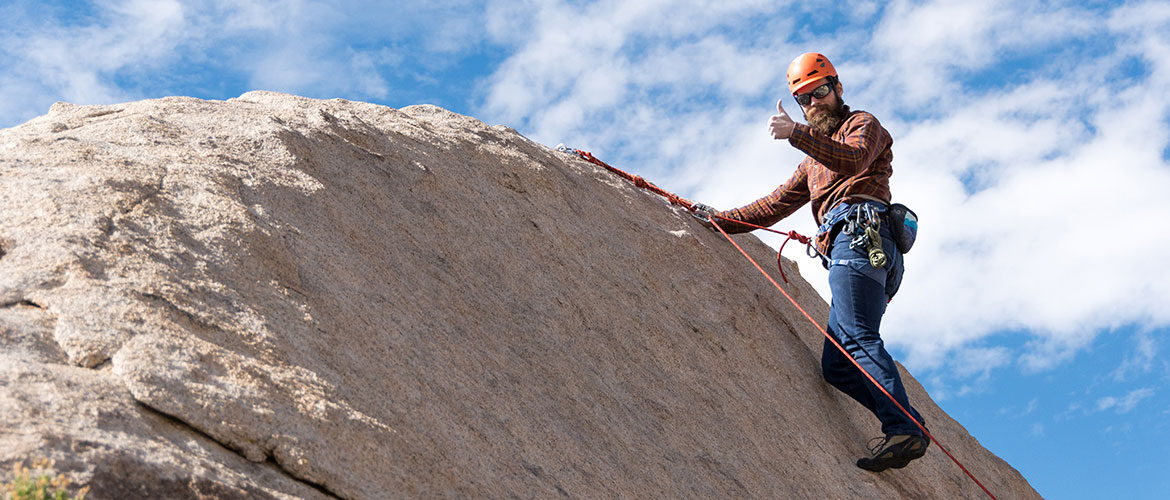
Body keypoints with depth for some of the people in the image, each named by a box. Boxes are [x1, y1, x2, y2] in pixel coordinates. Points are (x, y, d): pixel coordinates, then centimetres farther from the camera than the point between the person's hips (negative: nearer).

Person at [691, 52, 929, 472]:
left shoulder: (862, 124, 14)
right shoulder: (814, 164, 38)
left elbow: (853, 159, -11)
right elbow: (775, 205, 40)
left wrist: (797, 134, -22)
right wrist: (720, 220, 35)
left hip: (857, 236, -9)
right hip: (854, 250, 9)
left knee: (856, 336, -26)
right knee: (835, 365, -4)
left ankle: (905, 429, -38)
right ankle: (904, 424, -13)